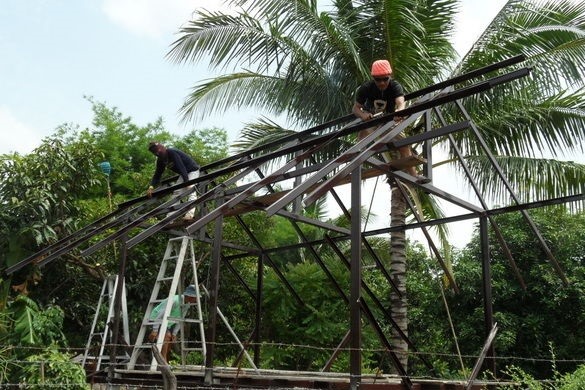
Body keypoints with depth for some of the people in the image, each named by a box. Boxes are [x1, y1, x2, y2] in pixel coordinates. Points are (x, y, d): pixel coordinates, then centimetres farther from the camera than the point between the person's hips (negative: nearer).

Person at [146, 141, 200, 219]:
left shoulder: (172, 152, -29)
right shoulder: (160, 160, -3)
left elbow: (181, 167, -37)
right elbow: (157, 174, -2)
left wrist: (186, 183, -44)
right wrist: (151, 187, -18)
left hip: (193, 170, -9)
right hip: (183, 174, 9)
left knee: (191, 191, -23)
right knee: (176, 192, 2)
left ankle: (190, 214, -34)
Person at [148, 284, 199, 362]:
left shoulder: (187, 305, -3)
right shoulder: (174, 300, -30)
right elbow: (160, 315, -32)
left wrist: (174, 333, -3)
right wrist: (155, 330, -34)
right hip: (157, 319, -9)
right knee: (166, 336, -27)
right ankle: (163, 362, -30)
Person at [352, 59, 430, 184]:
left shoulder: (395, 86, -26)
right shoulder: (366, 88, -25)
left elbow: (401, 102, -45)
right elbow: (355, 108, -24)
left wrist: (400, 111, -70)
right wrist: (363, 114, -48)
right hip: (369, 120, -1)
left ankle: (414, 175, -7)